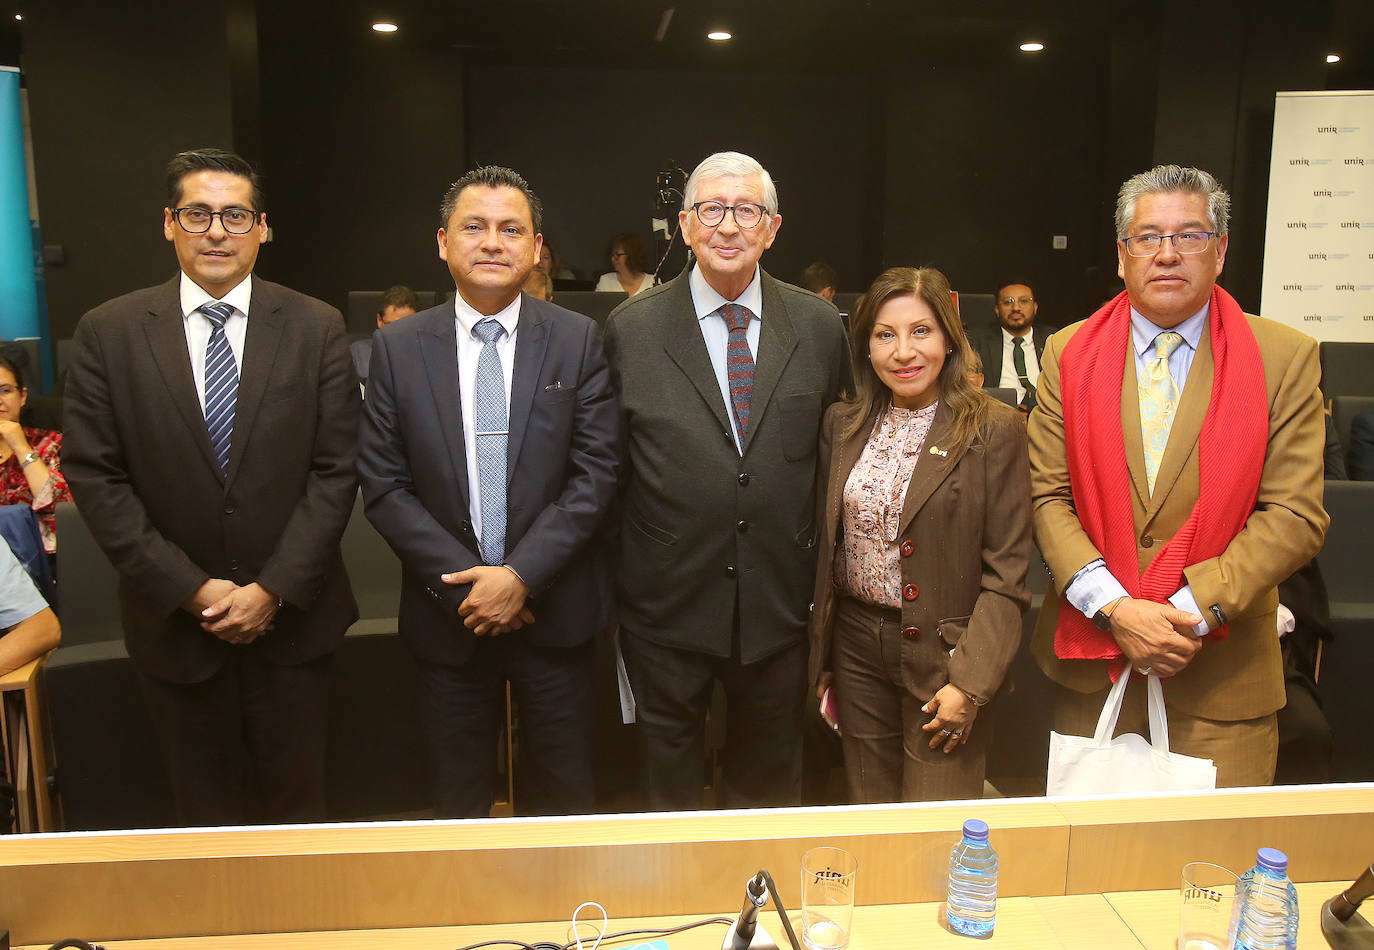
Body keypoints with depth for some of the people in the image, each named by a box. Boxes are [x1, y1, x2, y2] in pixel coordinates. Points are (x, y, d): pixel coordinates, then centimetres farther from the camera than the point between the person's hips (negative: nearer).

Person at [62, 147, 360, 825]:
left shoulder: (316, 328, -2)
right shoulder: (108, 332, -1)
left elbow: (335, 470, -5)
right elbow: (93, 475, -4)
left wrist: (274, 589, -11)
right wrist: (191, 589, -10)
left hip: (290, 616, 0)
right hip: (173, 619, 0)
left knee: (296, 801, 12)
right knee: (206, 809, 14)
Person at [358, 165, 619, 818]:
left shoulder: (578, 340, -2)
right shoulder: (398, 347, 0)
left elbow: (595, 473, -7)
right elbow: (382, 484, -3)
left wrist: (522, 575, -15)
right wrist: (463, 582, -12)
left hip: (556, 611, 0)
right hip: (448, 615, 1)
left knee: (561, 790, 15)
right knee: (458, 793, 16)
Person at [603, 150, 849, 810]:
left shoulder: (819, 325, 0)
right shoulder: (631, 330, -5)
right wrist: (616, 583, 1)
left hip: (779, 601, 2)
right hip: (668, 603, -1)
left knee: (771, 779, 20)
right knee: (669, 776, 17)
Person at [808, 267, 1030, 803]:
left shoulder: (994, 429, -8)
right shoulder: (842, 424, 6)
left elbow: (1007, 572, -9)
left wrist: (970, 683, -14)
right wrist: (821, 657, 11)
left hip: (943, 654, -4)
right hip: (856, 648, 4)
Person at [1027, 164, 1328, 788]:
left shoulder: (1285, 358, -1)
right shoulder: (1068, 354, 3)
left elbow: (1294, 515, -6)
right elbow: (1048, 497, -2)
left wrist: (1191, 610, -16)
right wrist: (1113, 608, -14)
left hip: (1221, 675, -1)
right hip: (1088, 667, 1)